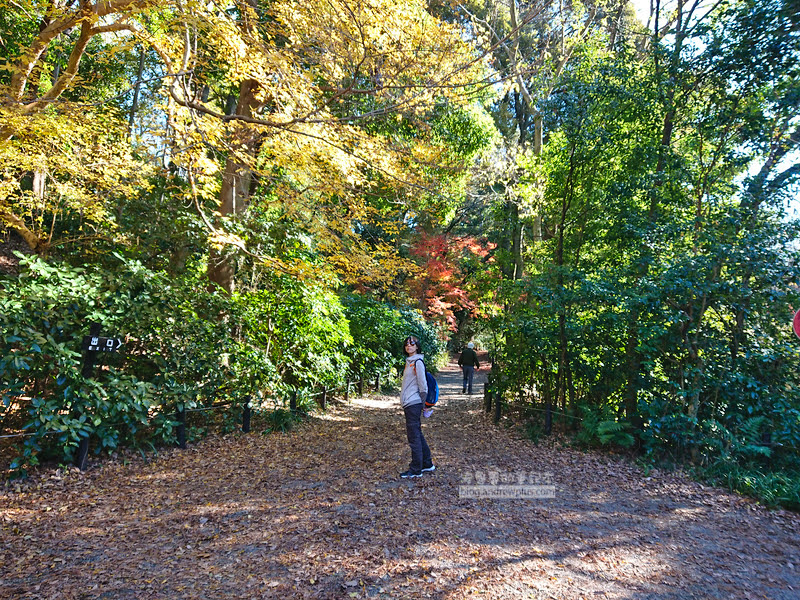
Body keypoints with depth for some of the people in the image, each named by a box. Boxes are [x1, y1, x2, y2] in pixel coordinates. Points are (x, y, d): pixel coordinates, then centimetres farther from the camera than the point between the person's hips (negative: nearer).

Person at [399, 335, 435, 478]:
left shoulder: (418, 362, -13)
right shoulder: (409, 361, 15)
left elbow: (423, 385, -14)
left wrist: (422, 402, -8)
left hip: (414, 403, -10)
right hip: (408, 403, 10)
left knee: (414, 437, -3)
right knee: (417, 434, 16)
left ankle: (416, 470, 4)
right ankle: (427, 464, 26)